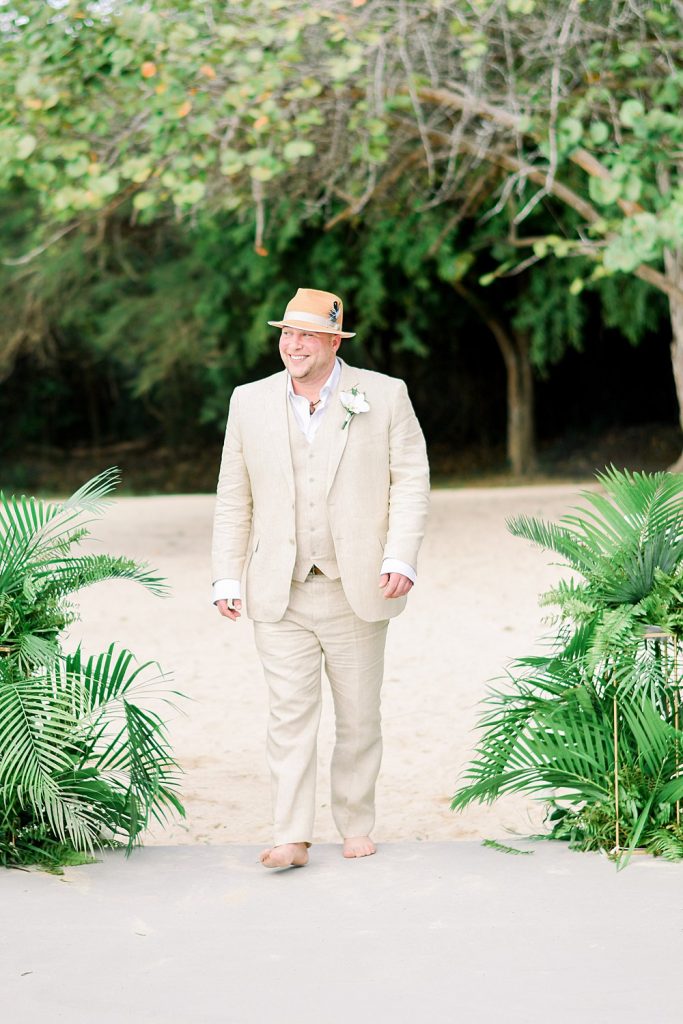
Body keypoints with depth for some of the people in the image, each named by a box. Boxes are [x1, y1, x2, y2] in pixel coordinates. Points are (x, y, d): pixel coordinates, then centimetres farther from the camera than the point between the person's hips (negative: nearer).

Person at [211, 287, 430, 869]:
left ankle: (356, 826, 21)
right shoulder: (251, 403, 8)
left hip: (357, 589, -1)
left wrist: (400, 559, -12)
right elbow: (234, 500, 10)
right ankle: (291, 837, -6)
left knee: (359, 714, 8)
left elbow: (411, 481, 0)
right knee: (290, 712, -6)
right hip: (279, 594, 1)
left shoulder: (383, 396, 2)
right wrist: (227, 579, 4)